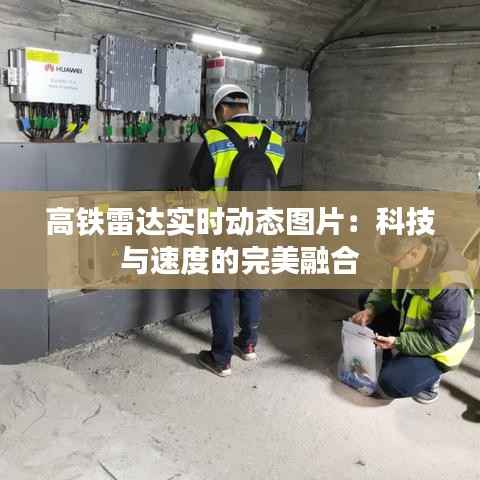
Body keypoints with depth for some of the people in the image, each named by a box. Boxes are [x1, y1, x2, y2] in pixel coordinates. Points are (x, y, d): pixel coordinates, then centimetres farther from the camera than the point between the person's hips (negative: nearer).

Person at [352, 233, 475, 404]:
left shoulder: (450, 287, -39)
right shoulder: (407, 252, -17)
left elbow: (442, 339, -30)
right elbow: (386, 288, -1)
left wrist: (398, 343, -33)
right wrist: (371, 309, -18)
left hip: (437, 348, -8)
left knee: (391, 384, -21)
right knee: (364, 300, 1)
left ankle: (430, 377, 11)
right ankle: (385, 362, 12)